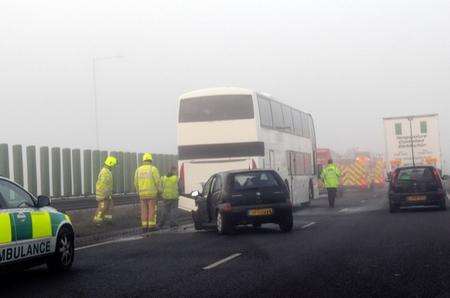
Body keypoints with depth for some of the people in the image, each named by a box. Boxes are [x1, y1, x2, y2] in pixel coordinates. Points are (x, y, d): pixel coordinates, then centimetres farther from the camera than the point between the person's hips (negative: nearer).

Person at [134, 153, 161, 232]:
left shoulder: (138, 170, 6)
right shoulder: (153, 169, -8)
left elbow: (136, 183, 7)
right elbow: (157, 181, -11)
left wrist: (138, 192, 18)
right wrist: (158, 191, 2)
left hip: (142, 194, 4)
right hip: (152, 193, -4)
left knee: (144, 211, 8)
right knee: (152, 210, 0)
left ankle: (145, 228, 8)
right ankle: (152, 227, -2)